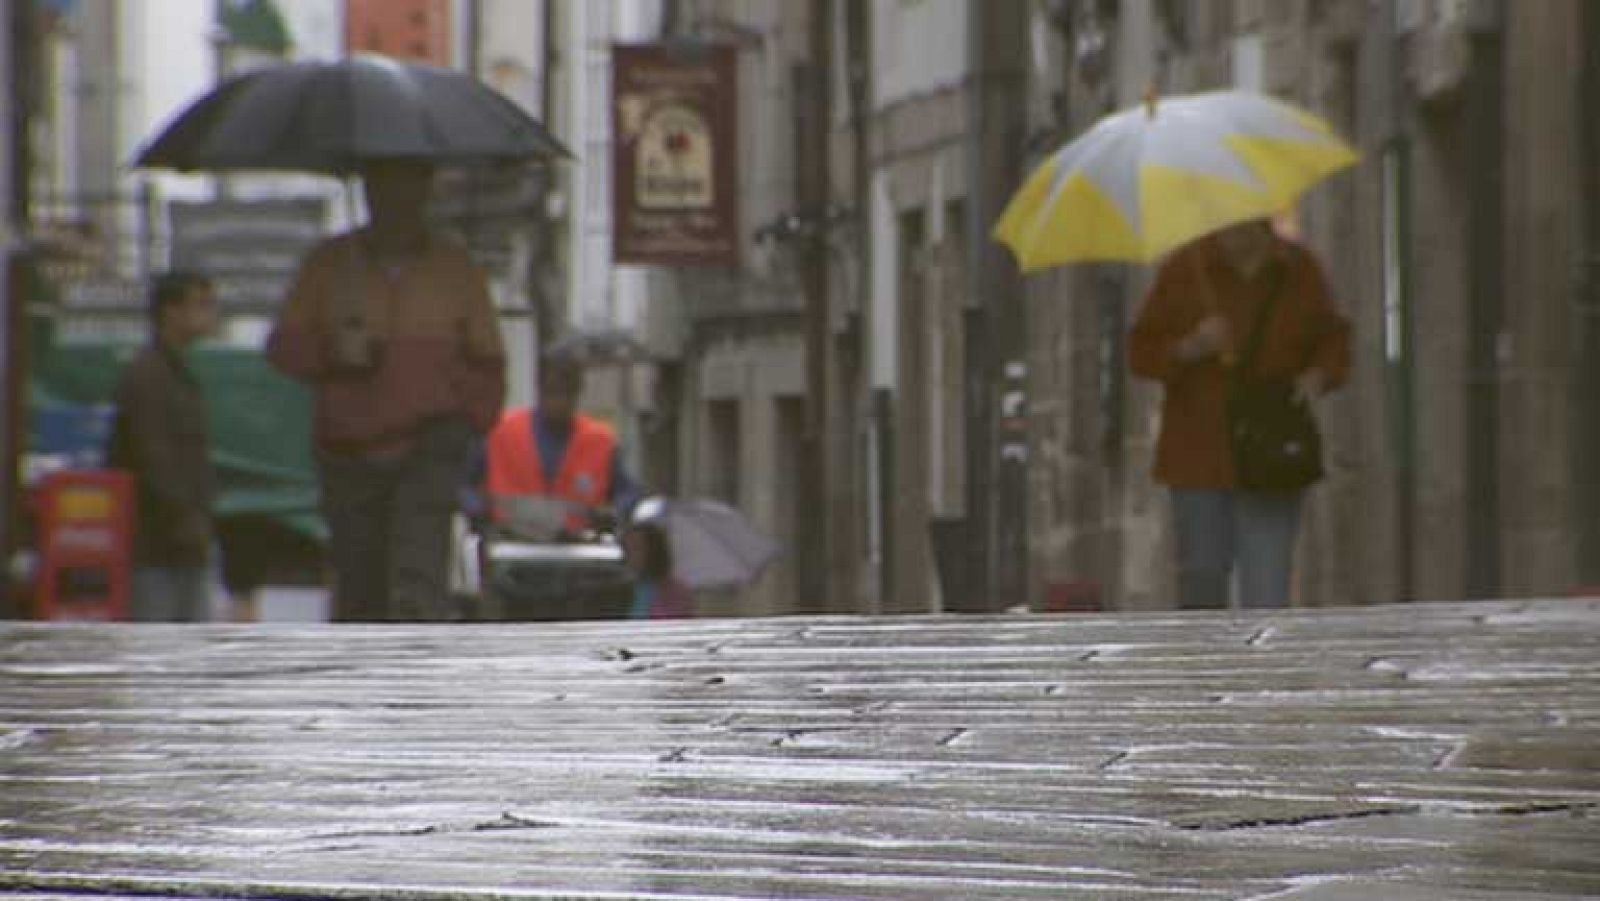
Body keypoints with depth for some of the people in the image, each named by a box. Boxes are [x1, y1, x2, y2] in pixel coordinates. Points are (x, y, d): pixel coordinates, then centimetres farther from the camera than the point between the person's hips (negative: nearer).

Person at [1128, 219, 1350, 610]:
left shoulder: (1299, 270, 3)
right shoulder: (1185, 270, -2)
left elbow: (1333, 342, 14)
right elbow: (1142, 353, 0)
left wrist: (1318, 377, -8)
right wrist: (1191, 348, -20)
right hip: (1200, 455, 0)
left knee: (1266, 588, -10)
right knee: (1203, 573, 4)